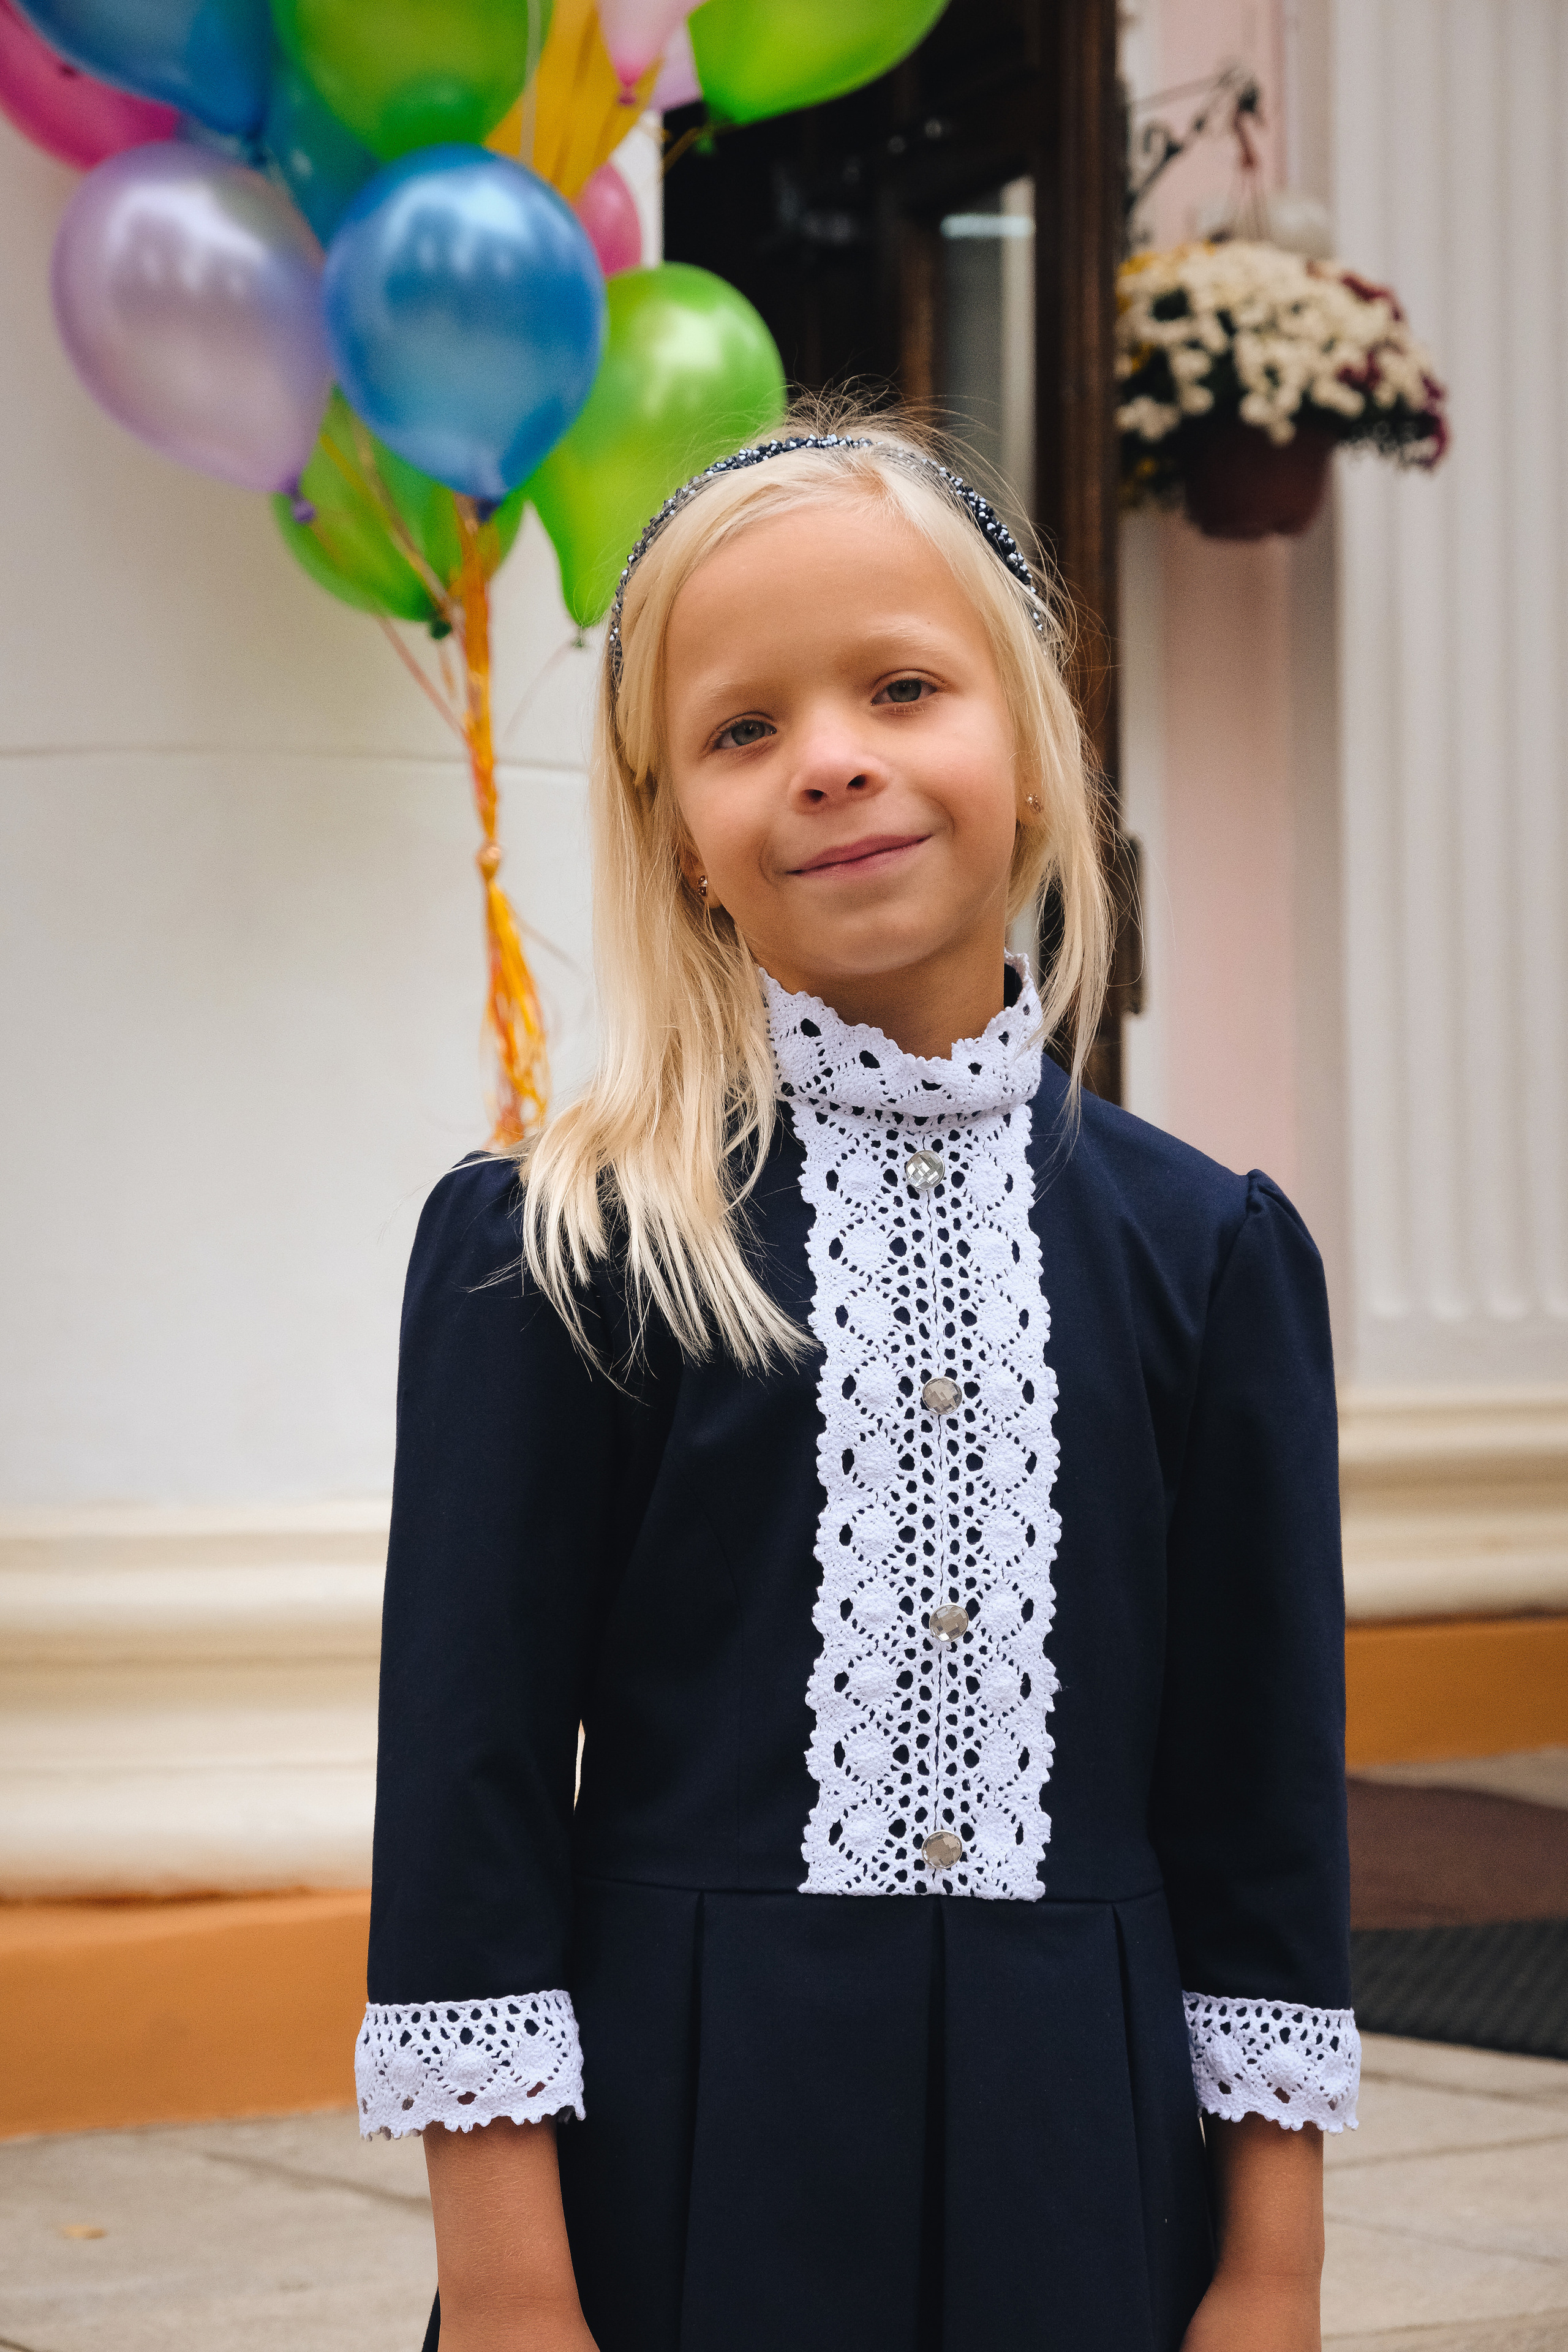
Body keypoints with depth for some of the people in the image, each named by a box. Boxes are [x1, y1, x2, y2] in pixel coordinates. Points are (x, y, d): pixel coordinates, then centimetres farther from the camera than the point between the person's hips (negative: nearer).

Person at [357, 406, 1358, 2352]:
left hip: (1081, 2169, 2)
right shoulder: (556, 1247, -4)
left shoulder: (1204, 1250, 3)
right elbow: (469, 1777, -5)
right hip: (683, 2167, -2)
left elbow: (1263, 1795, 5)